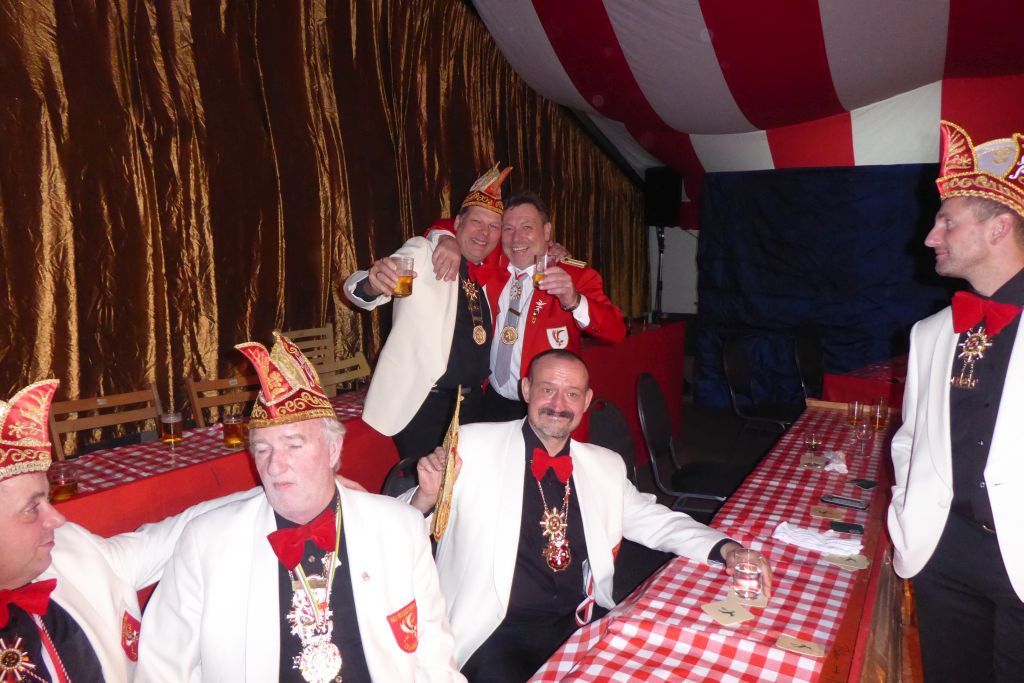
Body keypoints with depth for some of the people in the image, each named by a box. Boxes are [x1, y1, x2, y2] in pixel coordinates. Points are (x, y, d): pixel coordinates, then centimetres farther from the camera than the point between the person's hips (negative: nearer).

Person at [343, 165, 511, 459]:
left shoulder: (485, 275, 11)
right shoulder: (424, 253, -6)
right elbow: (357, 287, -19)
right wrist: (373, 284, -42)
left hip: (470, 404, 6)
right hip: (421, 403, -6)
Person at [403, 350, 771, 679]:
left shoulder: (605, 466, 10)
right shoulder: (474, 445, -5)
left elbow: (657, 522, 17)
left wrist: (725, 548, 1)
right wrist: (426, 496, -24)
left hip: (580, 627, 4)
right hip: (496, 634, -4)